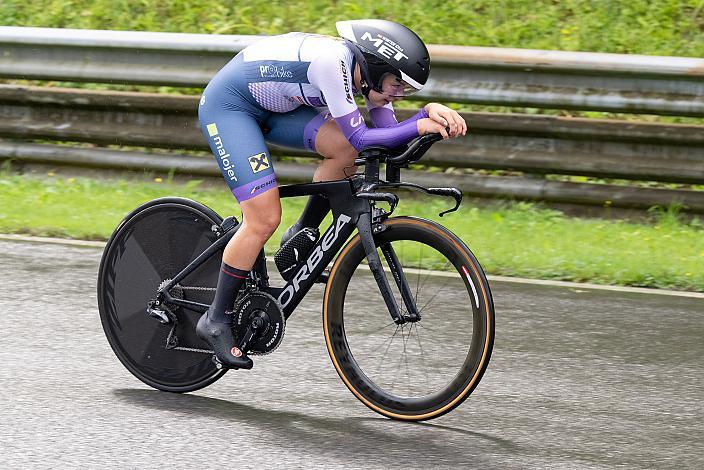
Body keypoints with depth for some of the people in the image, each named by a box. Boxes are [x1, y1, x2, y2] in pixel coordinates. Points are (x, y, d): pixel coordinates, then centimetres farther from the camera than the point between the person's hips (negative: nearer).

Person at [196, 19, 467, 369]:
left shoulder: (366, 69, -6)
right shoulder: (332, 61, -32)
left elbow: (390, 132, -7)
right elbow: (360, 137, -30)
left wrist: (430, 112, -22)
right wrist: (419, 127, -34)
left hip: (272, 106, 8)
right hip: (227, 105, -8)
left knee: (344, 150, -13)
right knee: (265, 218, -15)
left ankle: (302, 236, 6)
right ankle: (216, 320, -3)